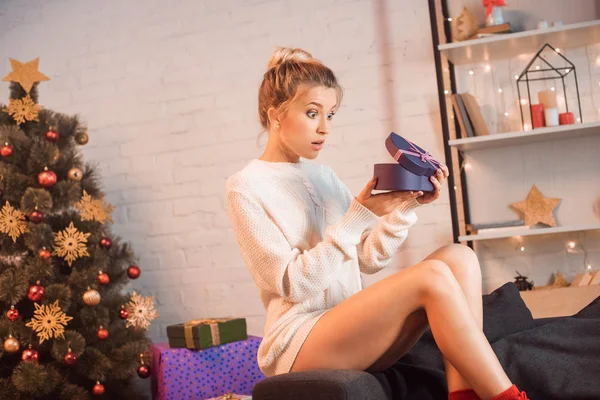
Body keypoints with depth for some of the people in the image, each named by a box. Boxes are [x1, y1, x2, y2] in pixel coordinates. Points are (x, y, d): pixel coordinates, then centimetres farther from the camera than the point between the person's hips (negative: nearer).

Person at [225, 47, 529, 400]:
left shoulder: (323, 175, 14)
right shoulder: (246, 187, -7)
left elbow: (368, 259, 11)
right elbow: (294, 284, -15)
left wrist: (405, 208, -5)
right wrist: (360, 215, -21)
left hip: (351, 330, 7)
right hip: (299, 343, -7)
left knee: (458, 256, -10)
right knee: (433, 275, -24)